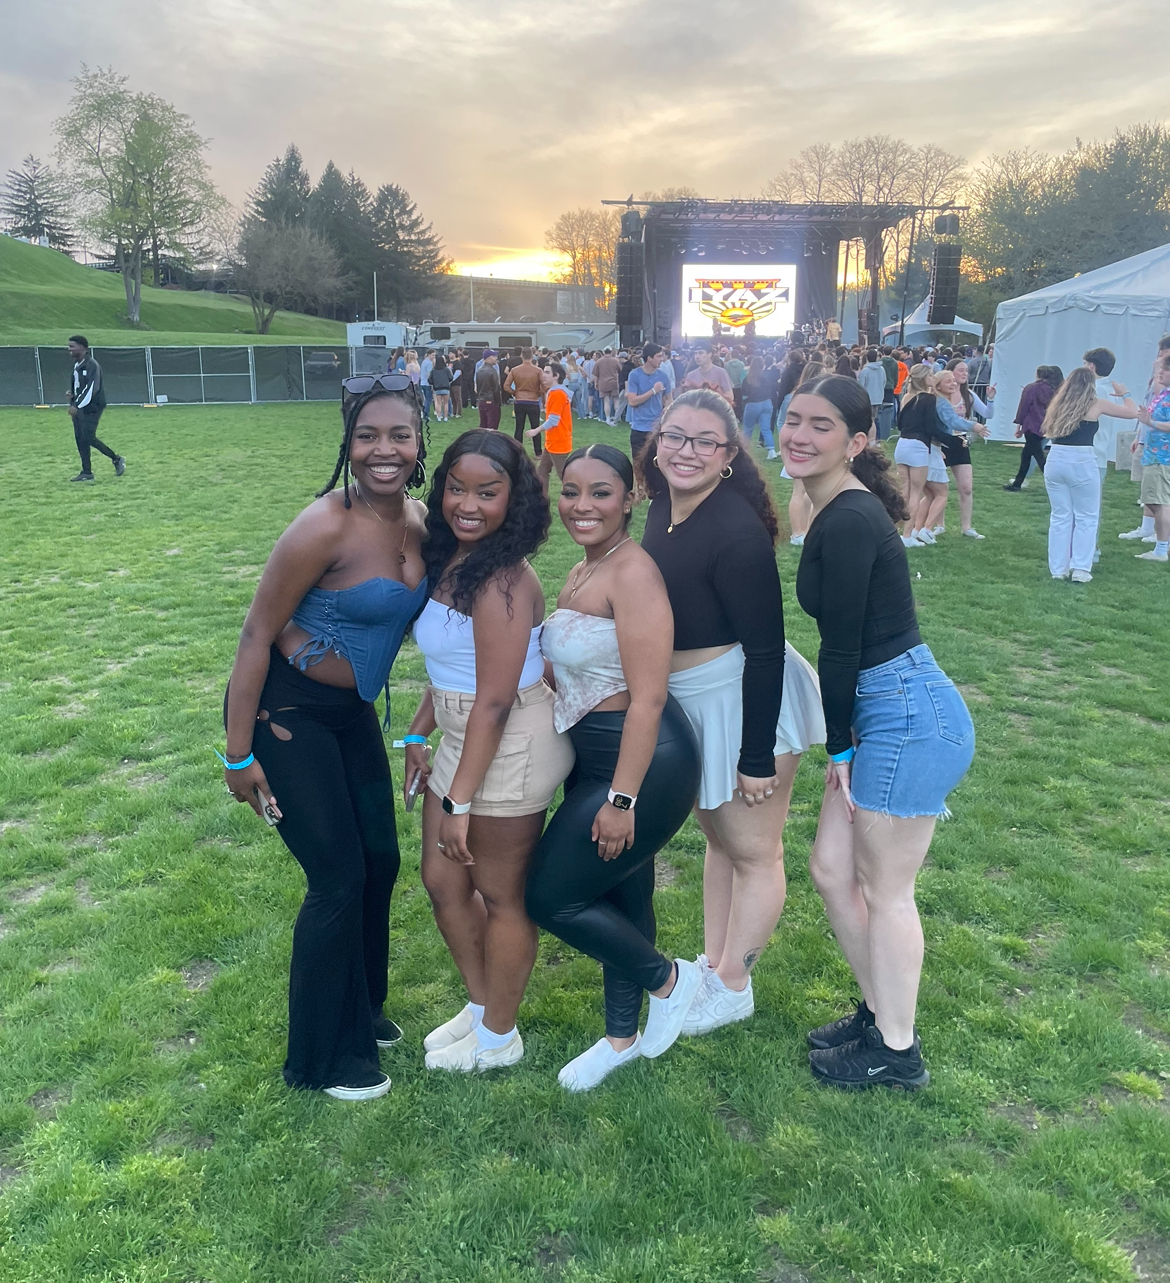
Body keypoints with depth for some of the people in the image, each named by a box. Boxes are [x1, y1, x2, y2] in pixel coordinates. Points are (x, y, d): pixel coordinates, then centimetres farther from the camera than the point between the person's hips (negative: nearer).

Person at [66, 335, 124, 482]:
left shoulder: (91, 365, -15)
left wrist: (77, 406, -24)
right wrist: (72, 393, 2)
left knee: (88, 438, -11)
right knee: (80, 439, 6)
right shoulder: (77, 365, 13)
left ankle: (117, 459, 6)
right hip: (78, 407, 9)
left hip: (91, 408, -9)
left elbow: (91, 388, -22)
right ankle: (86, 472, 10)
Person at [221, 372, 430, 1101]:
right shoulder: (326, 527, -25)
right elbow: (256, 635, -19)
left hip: (353, 711, 7)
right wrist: (240, 754, -16)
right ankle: (324, 1057, 22)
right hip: (286, 712, -7)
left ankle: (362, 1009, 39)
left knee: (382, 859, 14)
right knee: (338, 877, -1)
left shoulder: (420, 521, -3)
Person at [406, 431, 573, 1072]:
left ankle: (497, 1038, 33)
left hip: (510, 749, -9)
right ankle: (480, 1005, 42)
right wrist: (419, 734, 16)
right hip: (463, 739, 9)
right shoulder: (449, 561, 4)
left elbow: (494, 702, -25)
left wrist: (458, 802, -21)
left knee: (501, 895, 10)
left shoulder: (502, 581, -25)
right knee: (442, 880, 19)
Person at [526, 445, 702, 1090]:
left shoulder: (633, 573, -19)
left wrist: (621, 799, -22)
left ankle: (668, 979, 22)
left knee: (552, 898, 0)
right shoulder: (582, 573, 10)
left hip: (643, 764, -9)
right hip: (594, 759, 9)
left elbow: (647, 700, -23)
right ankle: (622, 1037, 37)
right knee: (617, 897, 19)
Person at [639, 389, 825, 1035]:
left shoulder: (736, 532, -26)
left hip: (747, 700, -9)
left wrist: (758, 755, -21)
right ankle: (710, 964, 41)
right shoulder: (664, 508, -1)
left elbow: (766, 651, -24)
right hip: (692, 701, 9)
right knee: (717, 837, 23)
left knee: (753, 851, 11)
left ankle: (731, 987, 29)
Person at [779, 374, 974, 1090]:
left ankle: (897, 1053, 25)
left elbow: (841, 647, -16)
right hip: (884, 715, 9)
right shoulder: (842, 512, 10)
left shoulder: (848, 523, -20)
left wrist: (838, 747, -5)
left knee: (885, 891, 5)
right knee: (832, 869, 16)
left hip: (909, 720, -9)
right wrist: (845, 742, 13)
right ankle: (878, 1014, 35)